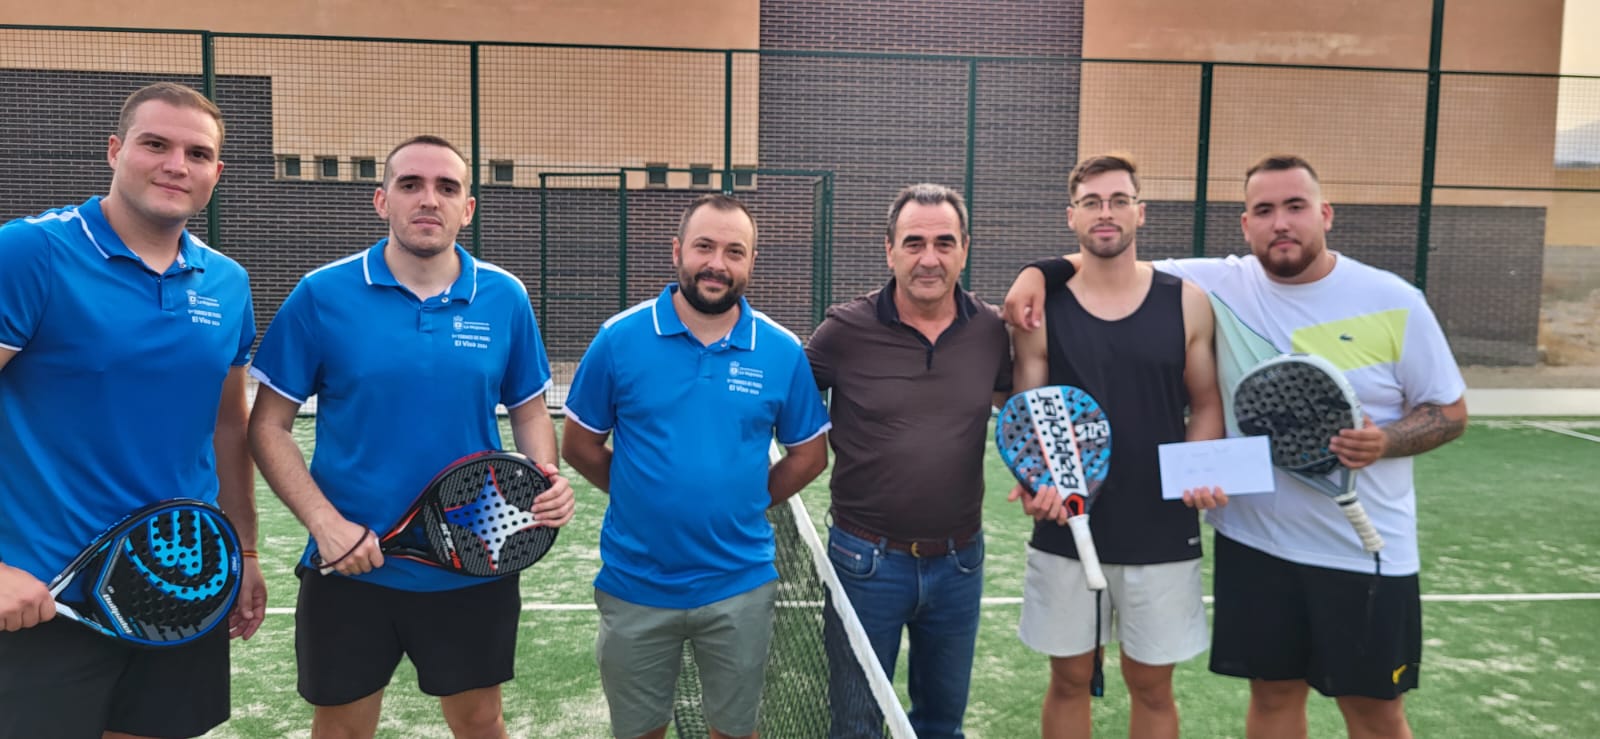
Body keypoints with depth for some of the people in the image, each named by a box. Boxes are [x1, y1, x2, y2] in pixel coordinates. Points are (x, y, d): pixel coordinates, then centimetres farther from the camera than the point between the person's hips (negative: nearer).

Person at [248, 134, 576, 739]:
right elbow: (269, 426, -2)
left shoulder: (505, 298, -2)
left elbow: (530, 412, 8)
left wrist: (548, 480, -11)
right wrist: (324, 523, -15)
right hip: (351, 568, -1)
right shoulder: (321, 294, -7)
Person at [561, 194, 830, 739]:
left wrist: (748, 502, 1)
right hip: (634, 585, 0)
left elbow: (808, 455, 6)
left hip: (739, 586, 1)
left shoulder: (783, 352, -5)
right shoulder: (619, 338, -7)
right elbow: (579, 445, 2)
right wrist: (641, 494, 2)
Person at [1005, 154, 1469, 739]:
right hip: (1254, 542, 1)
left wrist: (1386, 441, -19)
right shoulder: (1218, 285, -4)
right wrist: (1040, 270, -17)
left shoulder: (1393, 301, -6)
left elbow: (1450, 412, 1)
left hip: (1367, 551, 0)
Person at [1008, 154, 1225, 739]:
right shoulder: (1041, 309, -3)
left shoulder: (1187, 303, -1)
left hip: (1163, 532, 1)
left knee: (1151, 685, 14)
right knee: (1069, 679, 13)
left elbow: (1206, 403, 6)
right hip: (1066, 530, 0)